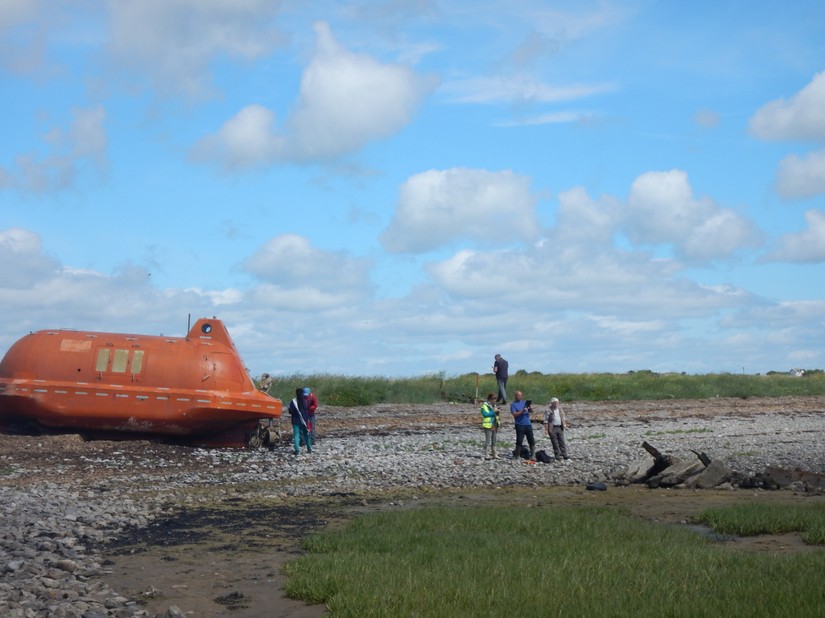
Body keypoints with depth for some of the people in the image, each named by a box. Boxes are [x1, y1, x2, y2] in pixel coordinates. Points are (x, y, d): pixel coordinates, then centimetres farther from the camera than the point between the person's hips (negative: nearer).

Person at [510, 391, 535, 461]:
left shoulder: (524, 402, 15)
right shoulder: (513, 404, 2)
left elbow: (531, 411, 11)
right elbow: (514, 414, -10)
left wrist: (529, 409, -12)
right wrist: (522, 411, -22)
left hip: (528, 424, 4)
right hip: (520, 425, -4)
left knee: (531, 440, -1)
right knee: (519, 441, -4)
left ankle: (533, 455, 0)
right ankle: (516, 455, 10)